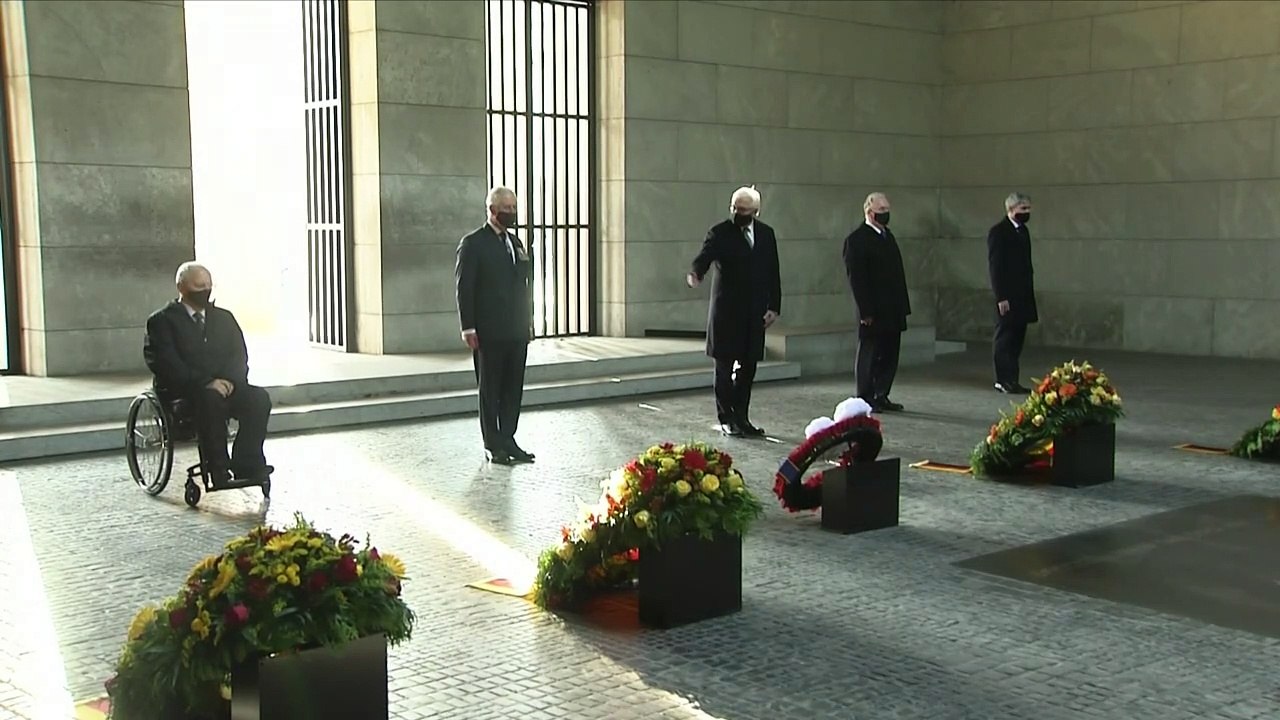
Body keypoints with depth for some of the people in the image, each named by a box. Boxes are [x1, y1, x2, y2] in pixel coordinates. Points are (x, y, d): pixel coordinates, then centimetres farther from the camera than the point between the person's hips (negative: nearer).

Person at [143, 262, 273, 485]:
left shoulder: (224, 318, 20)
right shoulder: (161, 321, 3)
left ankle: (246, 464, -24)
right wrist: (206, 383, -23)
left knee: (259, 397, -25)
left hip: (225, 385, 5)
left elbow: (239, 356, 12)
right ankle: (218, 470, -32)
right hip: (181, 392, -5)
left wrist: (229, 380, -11)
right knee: (211, 399, -38)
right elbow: (167, 363, -10)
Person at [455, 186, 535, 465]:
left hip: (517, 330, 7)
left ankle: (507, 440, 17)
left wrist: (527, 321, 13)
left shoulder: (516, 243, 16)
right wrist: (468, 328, -15)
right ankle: (493, 445, 9)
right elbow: (464, 289, -9)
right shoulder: (473, 244, -5)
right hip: (489, 332, -6)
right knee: (490, 389, 2)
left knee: (513, 388, 9)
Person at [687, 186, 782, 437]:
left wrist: (774, 306, 5)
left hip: (755, 312, 4)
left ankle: (741, 418, 17)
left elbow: (773, 272, 11)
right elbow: (704, 257, -20)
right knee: (725, 367, 1)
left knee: (747, 367, 8)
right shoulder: (720, 233, -4)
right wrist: (696, 273, -43)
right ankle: (727, 419, 9)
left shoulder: (766, 234, 9)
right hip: (726, 310, -4)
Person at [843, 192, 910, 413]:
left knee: (889, 355, 10)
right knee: (869, 355, 1)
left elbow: (897, 273, 17)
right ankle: (865, 399, 10)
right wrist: (865, 311, -18)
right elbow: (855, 279, -14)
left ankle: (881, 396, 19)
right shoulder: (856, 240, -9)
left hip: (892, 311, 8)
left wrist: (903, 305, 13)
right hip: (873, 312, -8)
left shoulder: (887, 236, 16)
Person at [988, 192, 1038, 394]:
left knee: (1016, 339, 8)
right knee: (1004, 337, -3)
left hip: (1022, 295, 8)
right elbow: (994, 266, -13)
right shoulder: (998, 232, -9)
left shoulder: (1023, 230, 15)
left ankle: (1011, 380, 12)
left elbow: (1025, 264, 18)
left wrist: (1030, 294, 14)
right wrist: (1001, 297, -18)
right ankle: (1005, 380, 0)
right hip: (1008, 296, -8)